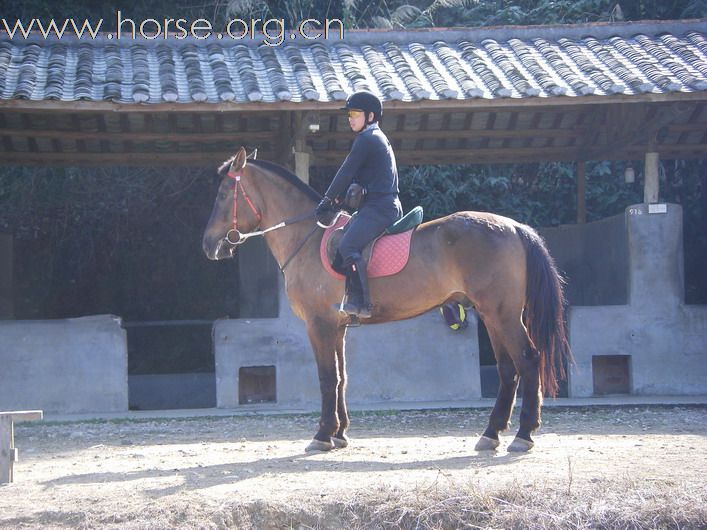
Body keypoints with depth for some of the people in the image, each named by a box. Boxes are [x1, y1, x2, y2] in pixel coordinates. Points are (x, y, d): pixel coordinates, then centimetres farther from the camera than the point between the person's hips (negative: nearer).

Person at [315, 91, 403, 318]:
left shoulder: (366, 140, -9)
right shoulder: (378, 138, 24)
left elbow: (347, 172, -8)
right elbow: (355, 175, 26)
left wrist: (328, 200, 0)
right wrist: (337, 199, 19)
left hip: (378, 207, -11)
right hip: (388, 205, 11)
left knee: (348, 246, -24)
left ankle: (360, 302, -30)